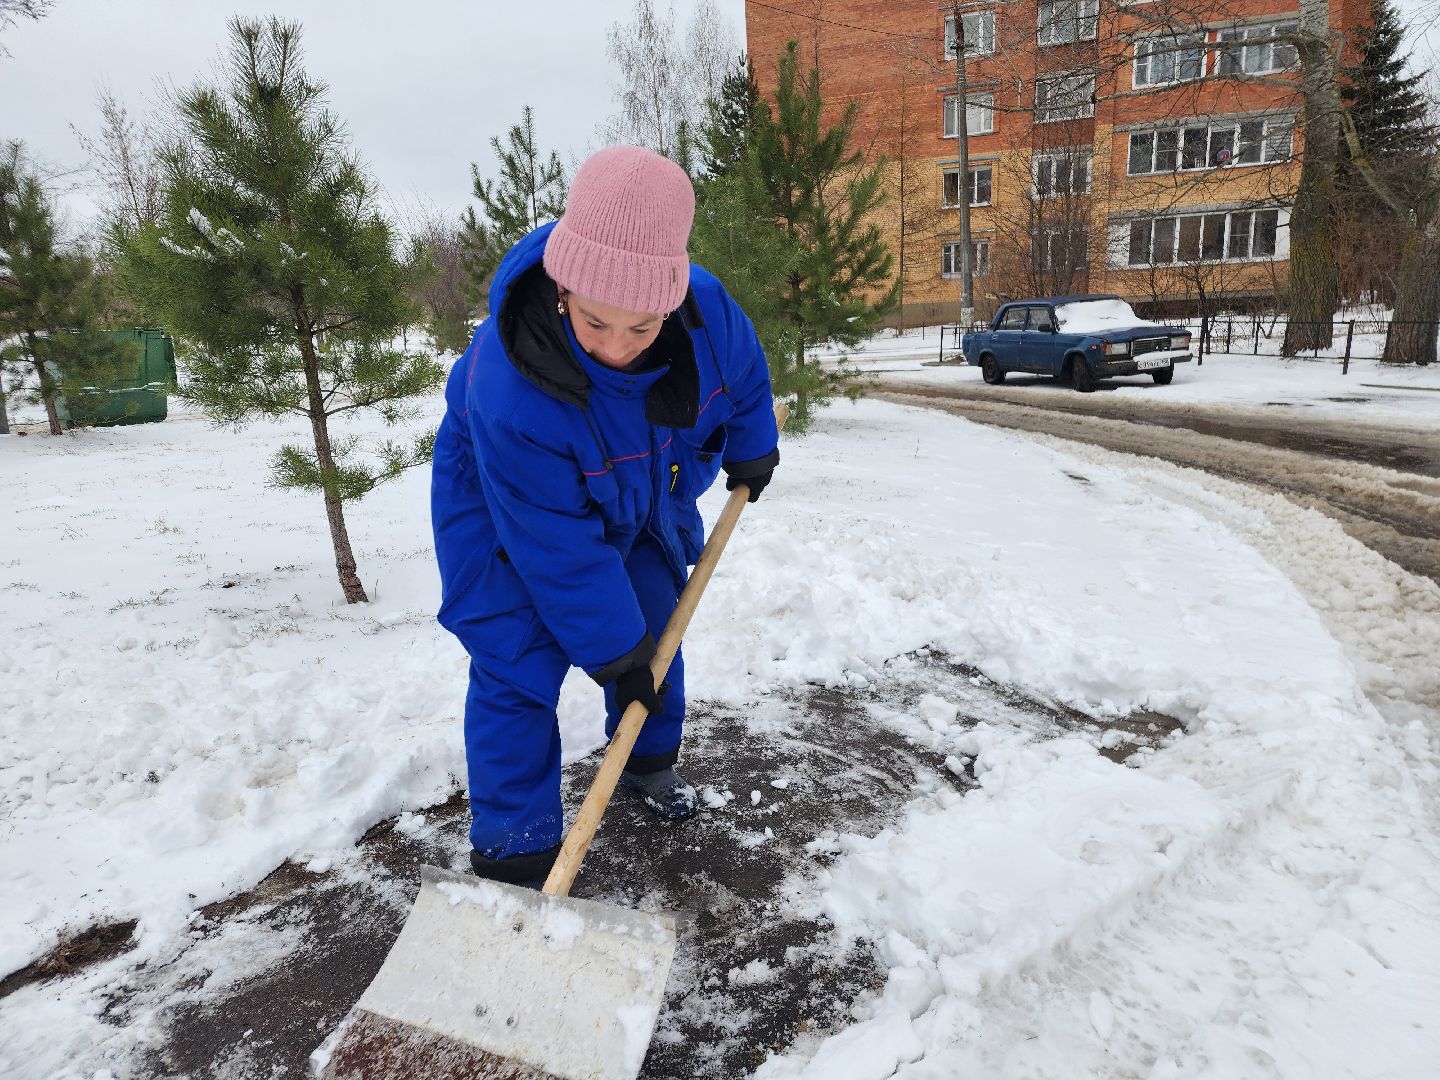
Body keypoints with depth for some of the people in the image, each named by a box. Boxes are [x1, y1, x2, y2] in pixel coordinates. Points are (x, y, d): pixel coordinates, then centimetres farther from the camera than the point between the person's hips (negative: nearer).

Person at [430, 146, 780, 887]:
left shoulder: (706, 309, -30)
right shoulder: (507, 394, -44)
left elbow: (743, 375, -4)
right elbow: (559, 551, -34)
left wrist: (749, 452, 12)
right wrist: (614, 653, -25)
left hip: (641, 497, 5)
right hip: (506, 507, -5)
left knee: (653, 625, 15)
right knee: (518, 664, -10)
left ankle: (650, 762, 41)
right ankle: (513, 852, 4)